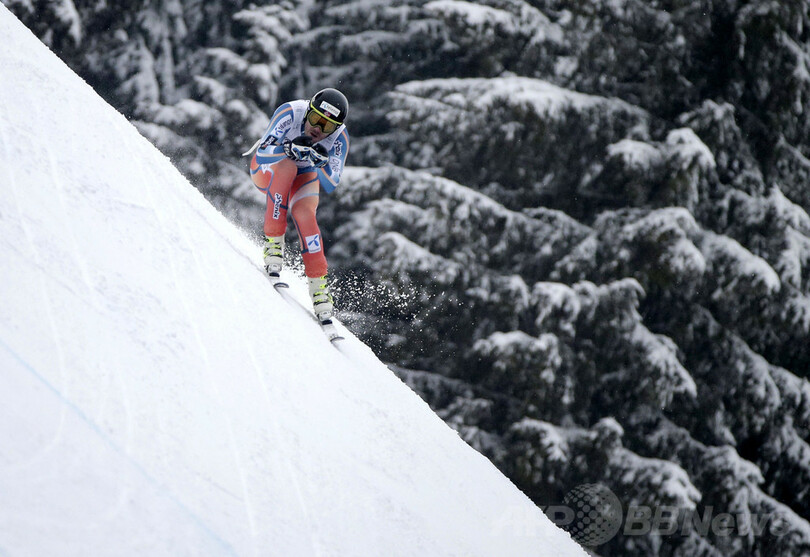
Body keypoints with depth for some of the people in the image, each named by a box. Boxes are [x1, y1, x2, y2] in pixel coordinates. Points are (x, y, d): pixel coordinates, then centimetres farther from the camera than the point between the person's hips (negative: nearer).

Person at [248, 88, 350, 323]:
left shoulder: (339, 137, -24)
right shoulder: (291, 113, -31)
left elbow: (329, 186, -26)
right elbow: (262, 153, -33)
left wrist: (322, 164, -45)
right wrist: (289, 149, -51)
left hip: (304, 176, 2)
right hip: (267, 169, -2)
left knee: (304, 214, -27)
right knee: (287, 166, -37)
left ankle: (318, 284, -18)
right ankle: (273, 240, -30)